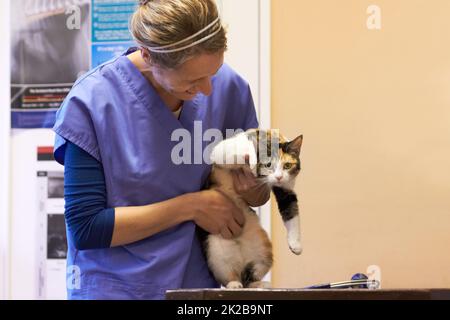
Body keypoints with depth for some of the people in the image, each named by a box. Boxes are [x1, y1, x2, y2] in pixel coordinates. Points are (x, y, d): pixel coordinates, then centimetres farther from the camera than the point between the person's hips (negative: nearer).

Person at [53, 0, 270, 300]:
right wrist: (191, 206, -17)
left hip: (202, 284, 3)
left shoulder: (229, 86, -6)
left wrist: (253, 186, -16)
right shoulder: (92, 101, -16)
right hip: (116, 286, -3)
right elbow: (85, 228, -17)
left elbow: (259, 197, 7)